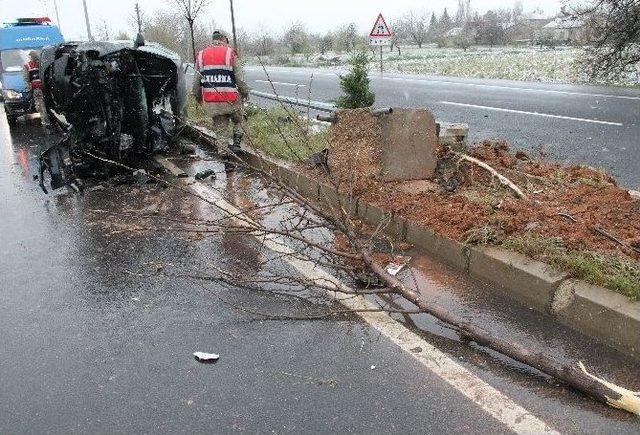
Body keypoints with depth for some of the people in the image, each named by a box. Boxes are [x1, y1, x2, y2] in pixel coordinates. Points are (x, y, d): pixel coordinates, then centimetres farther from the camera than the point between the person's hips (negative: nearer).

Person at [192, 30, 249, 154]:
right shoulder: (229, 53, -3)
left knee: (220, 129, 12)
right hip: (230, 99, -3)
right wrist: (245, 93, 10)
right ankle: (236, 142, 11)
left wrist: (198, 97, 23)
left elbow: (196, 81, 9)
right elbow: (240, 78, -5)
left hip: (211, 102, 3)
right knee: (237, 121, 20)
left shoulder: (201, 55, 8)